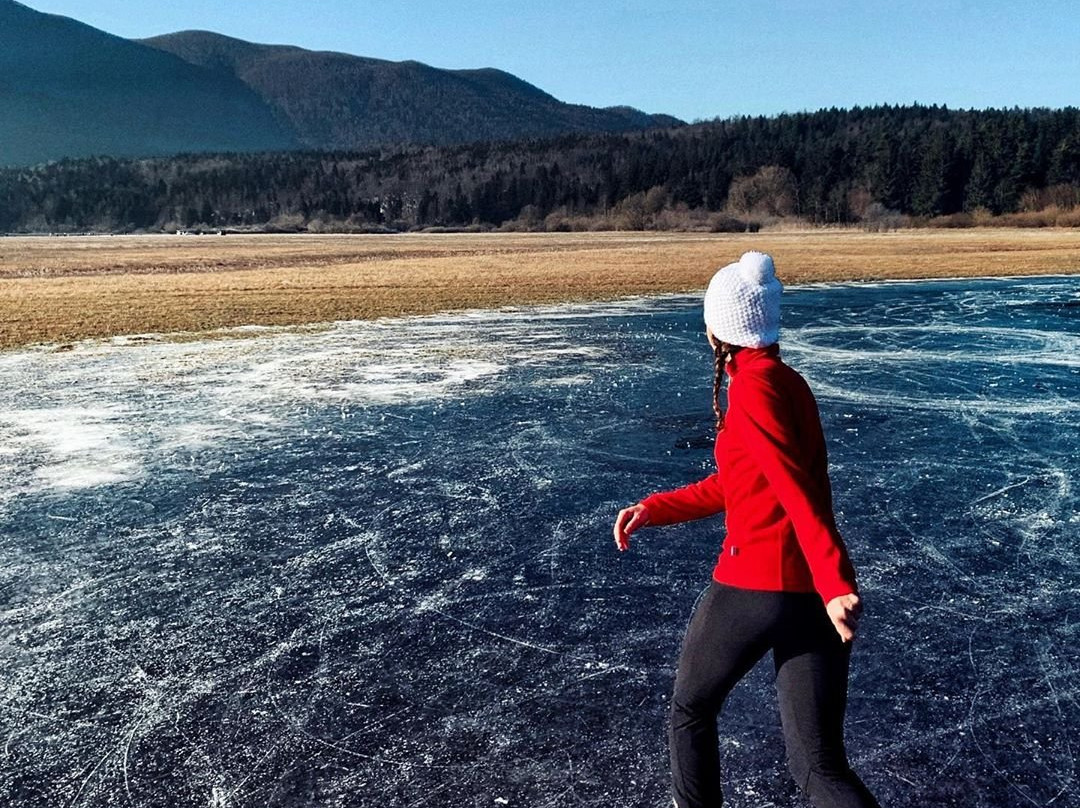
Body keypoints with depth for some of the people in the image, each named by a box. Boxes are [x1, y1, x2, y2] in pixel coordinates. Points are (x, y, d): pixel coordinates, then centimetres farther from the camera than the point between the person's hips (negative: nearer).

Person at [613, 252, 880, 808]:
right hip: (814, 590, 8)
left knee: (690, 709, 20)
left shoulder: (753, 387, -10)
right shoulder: (786, 381, 17)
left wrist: (835, 584, -28)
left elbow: (796, 491, -22)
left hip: (754, 583, -8)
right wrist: (655, 509, 20)